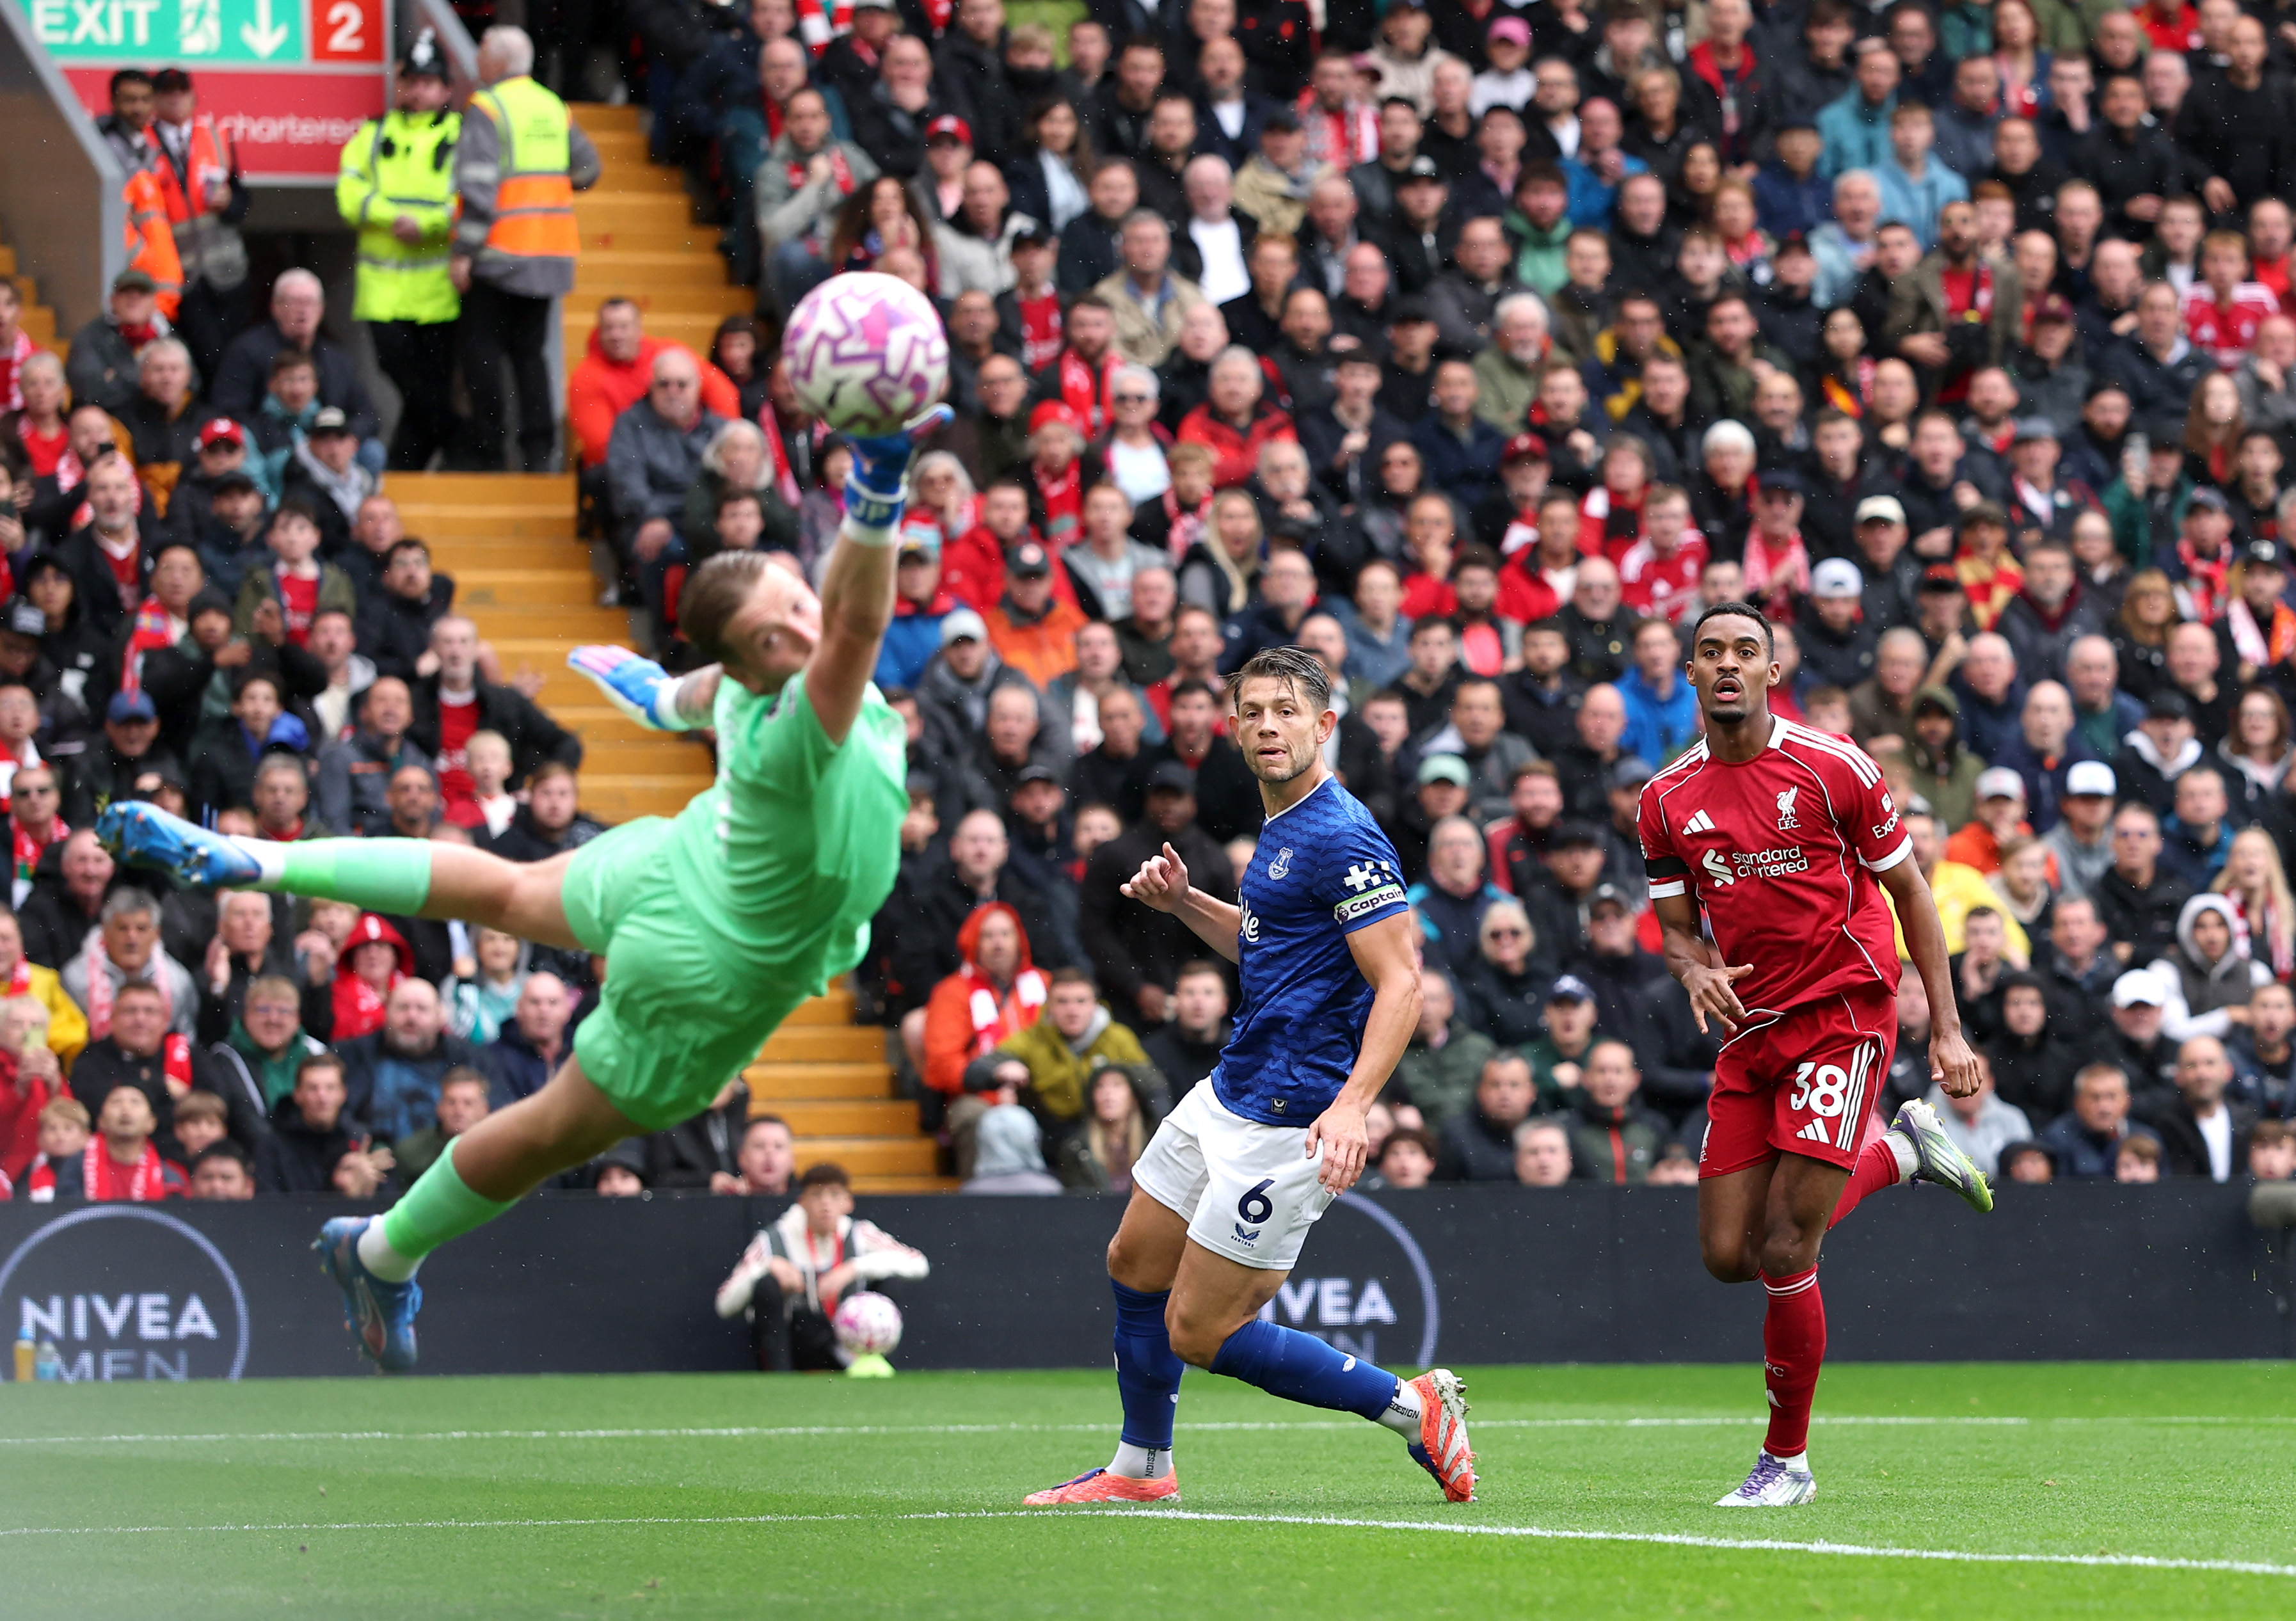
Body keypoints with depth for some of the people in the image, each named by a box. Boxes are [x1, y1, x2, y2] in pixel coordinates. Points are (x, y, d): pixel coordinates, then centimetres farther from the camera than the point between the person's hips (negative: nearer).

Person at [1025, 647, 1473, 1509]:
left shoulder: (1342, 838, -18)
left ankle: (1414, 1408, 0)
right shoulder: (1280, 828, 12)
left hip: (1287, 1124, -10)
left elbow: (1400, 977, -23)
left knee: (1199, 1331, -7)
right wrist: (1183, 902, 11)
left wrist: (1353, 1103, -34)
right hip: (1228, 1097, 10)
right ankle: (1140, 1469, 36)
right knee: (1135, 1264, 20)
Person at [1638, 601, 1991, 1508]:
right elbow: (1677, 929, 13)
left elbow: (1909, 890, 0)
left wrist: (1947, 1027, -4)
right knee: (1728, 1255, 3)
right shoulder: (1668, 799, 5)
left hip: (1843, 1015, -5)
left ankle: (1788, 1458, 4)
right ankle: (1901, 1152, 26)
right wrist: (1693, 967, -13)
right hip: (1749, 1033, 6)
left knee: (1784, 1253, -13)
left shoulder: (1834, 768, -7)